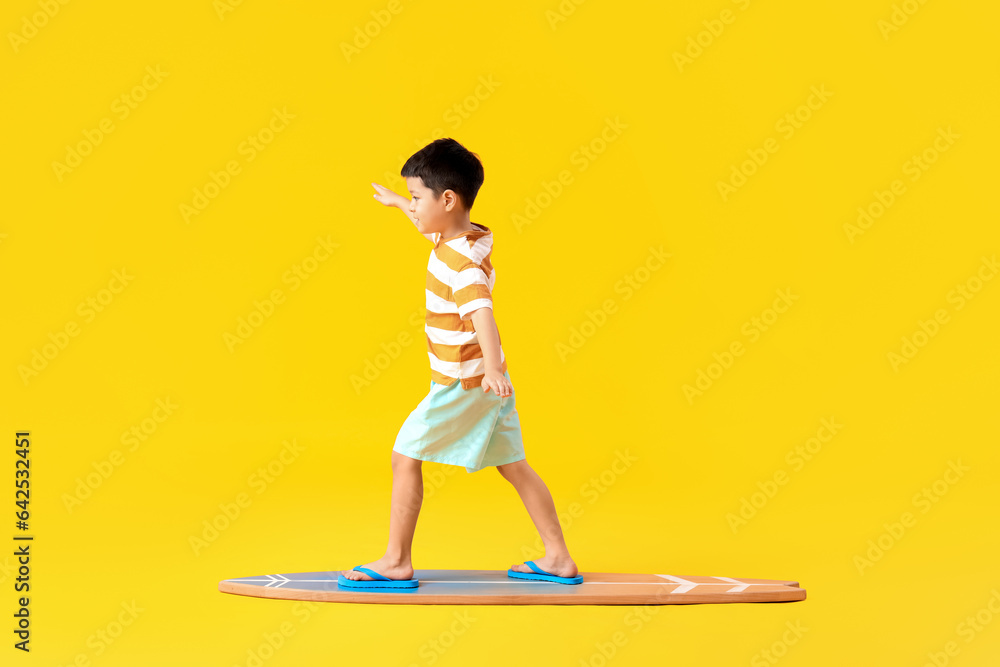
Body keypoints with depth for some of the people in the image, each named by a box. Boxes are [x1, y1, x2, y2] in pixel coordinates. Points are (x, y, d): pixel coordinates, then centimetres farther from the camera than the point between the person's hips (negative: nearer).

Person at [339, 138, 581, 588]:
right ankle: (559, 559, 16)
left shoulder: (461, 260, -22)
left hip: (462, 384, -10)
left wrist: (492, 368, -54)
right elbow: (431, 226, 31)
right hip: (487, 382, 10)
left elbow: (481, 312, -39)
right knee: (513, 466, 12)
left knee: (405, 456, 0)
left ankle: (396, 562, 7)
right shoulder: (464, 236, 7)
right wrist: (395, 203, 47)